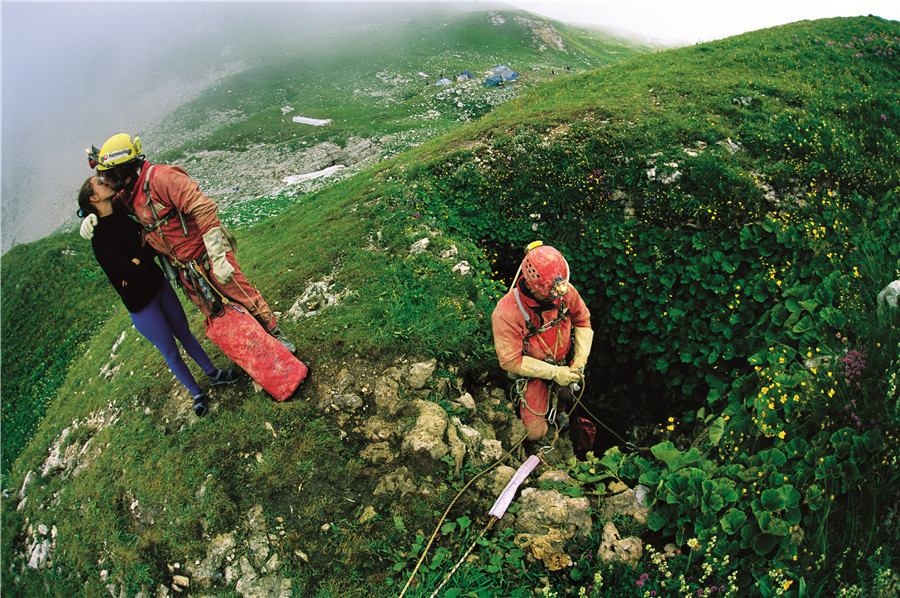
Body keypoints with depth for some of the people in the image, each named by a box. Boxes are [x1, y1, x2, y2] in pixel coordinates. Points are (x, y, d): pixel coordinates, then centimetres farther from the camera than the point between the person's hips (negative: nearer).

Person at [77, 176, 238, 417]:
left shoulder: (120, 217, 2)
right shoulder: (100, 238, -22)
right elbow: (132, 274, -28)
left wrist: (140, 258, -15)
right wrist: (148, 252, -13)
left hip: (159, 285, 6)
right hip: (140, 303, -6)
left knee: (185, 334, 19)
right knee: (170, 351, 8)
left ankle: (213, 374, 36)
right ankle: (196, 393, 26)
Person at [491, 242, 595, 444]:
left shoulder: (565, 291, -20)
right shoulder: (505, 314, -33)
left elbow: (582, 320, 0)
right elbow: (510, 361, -27)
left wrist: (580, 359, -10)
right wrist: (553, 373, -27)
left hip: (564, 364, 4)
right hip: (532, 371, -4)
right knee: (536, 433, -2)